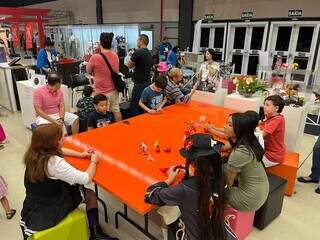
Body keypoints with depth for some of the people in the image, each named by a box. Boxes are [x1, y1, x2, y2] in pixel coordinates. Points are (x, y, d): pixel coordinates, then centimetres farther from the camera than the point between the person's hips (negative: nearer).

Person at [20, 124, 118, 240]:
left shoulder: (33, 153, -7)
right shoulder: (55, 163, -33)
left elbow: (59, 151, 13)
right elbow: (86, 179, -28)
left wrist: (80, 154, 5)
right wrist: (94, 161, -10)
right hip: (49, 211, -7)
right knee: (90, 195, 12)